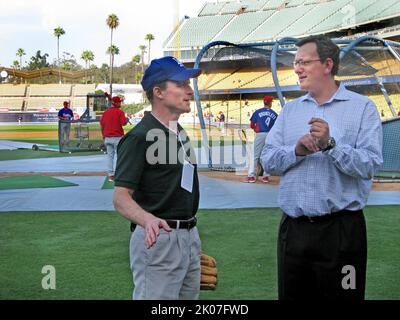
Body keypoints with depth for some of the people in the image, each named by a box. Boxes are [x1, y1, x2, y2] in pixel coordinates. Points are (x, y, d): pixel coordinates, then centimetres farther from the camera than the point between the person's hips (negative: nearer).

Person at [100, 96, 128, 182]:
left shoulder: (106, 112, 7)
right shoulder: (119, 112, -9)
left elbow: (101, 124, 11)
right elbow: (123, 123, -18)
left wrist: (103, 135, 22)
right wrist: (127, 120, 4)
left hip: (107, 137, 5)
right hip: (117, 137, -5)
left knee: (110, 155, 9)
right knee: (117, 154, 1)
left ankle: (110, 175, 10)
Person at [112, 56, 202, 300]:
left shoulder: (181, 134, 13)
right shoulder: (139, 137, -13)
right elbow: (121, 197, -19)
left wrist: (193, 238, 18)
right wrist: (147, 220, -38)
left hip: (190, 236, 9)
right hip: (157, 238, -9)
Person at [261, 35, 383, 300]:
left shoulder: (362, 107, -2)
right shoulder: (290, 110, 12)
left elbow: (369, 165, -13)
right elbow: (268, 161, 4)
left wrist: (330, 144, -24)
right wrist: (297, 151, -13)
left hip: (340, 229, -4)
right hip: (293, 227, 5)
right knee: (292, 295, 13)